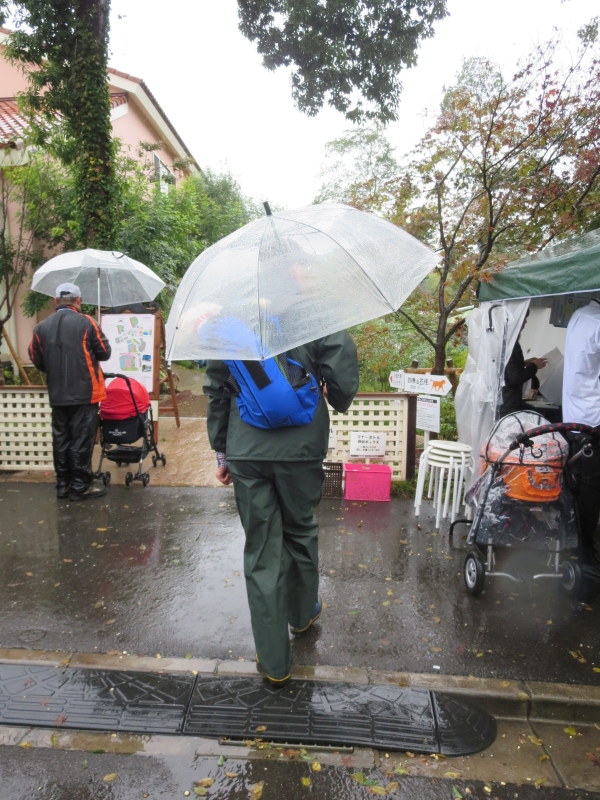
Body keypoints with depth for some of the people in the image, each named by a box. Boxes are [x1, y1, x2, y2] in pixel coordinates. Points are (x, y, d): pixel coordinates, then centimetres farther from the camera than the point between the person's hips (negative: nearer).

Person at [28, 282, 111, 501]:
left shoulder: (42, 327, 2)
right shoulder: (86, 322, -9)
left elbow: (36, 360, 7)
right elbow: (105, 352, -4)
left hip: (57, 395, 4)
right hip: (85, 392, -4)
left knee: (61, 439, 12)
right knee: (81, 440, 1)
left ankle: (63, 485, 21)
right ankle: (80, 487, 6)